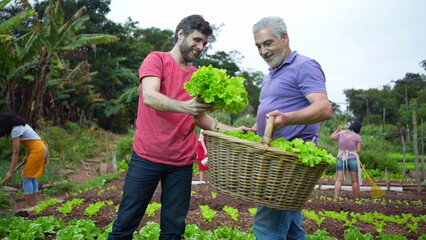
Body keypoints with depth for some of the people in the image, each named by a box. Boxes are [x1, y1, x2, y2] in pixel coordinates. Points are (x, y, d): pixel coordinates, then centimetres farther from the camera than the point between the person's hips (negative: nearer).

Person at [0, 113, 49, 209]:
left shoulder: (15, 130, -13)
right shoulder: (20, 125, 15)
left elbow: (16, 152, -13)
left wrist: (11, 171, -9)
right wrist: (27, 155, 10)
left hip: (37, 150, -9)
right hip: (42, 148, 9)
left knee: (27, 178, -3)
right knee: (32, 178, 14)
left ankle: (27, 206, 1)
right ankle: (34, 203, 17)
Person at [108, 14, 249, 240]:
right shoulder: (156, 59, -2)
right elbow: (149, 97, -19)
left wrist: (231, 131, 2)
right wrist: (184, 106, -37)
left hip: (182, 162, 4)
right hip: (147, 157, -4)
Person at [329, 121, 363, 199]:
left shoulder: (341, 133, 5)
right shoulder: (357, 137, -4)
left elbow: (331, 138, 18)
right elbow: (359, 151, -6)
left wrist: (337, 130, 30)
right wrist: (360, 147, 16)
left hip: (341, 158, 3)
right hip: (353, 159, -3)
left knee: (339, 180, -1)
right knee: (355, 181, 7)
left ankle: (336, 198, -10)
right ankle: (357, 199, 14)